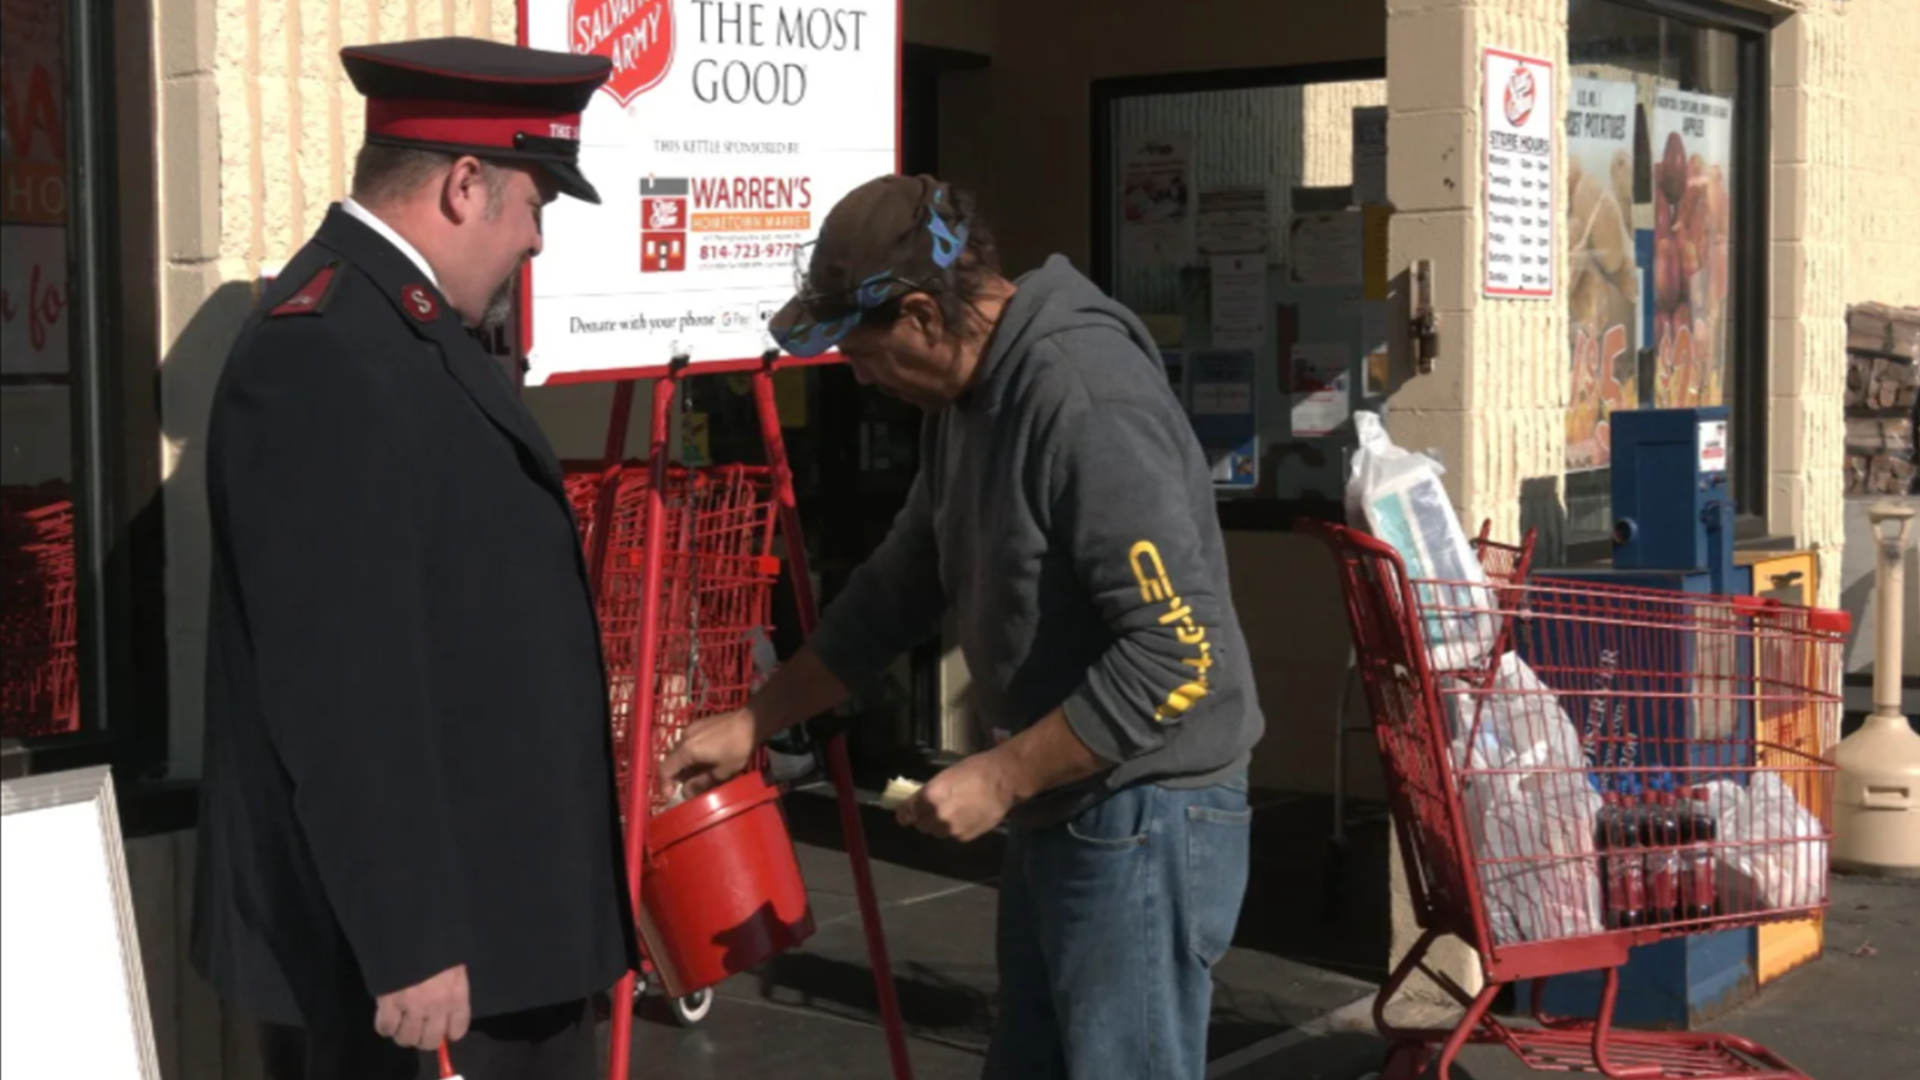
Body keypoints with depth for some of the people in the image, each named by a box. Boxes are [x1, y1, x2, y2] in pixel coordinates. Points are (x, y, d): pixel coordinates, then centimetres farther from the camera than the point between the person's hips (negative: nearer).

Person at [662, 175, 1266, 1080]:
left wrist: (999, 778, -22)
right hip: (1055, 811, 10)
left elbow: (1177, 653, -28)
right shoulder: (967, 397, 8)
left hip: (1141, 818, -10)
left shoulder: (1087, 398, -23)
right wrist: (754, 722, 19)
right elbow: (899, 588, 19)